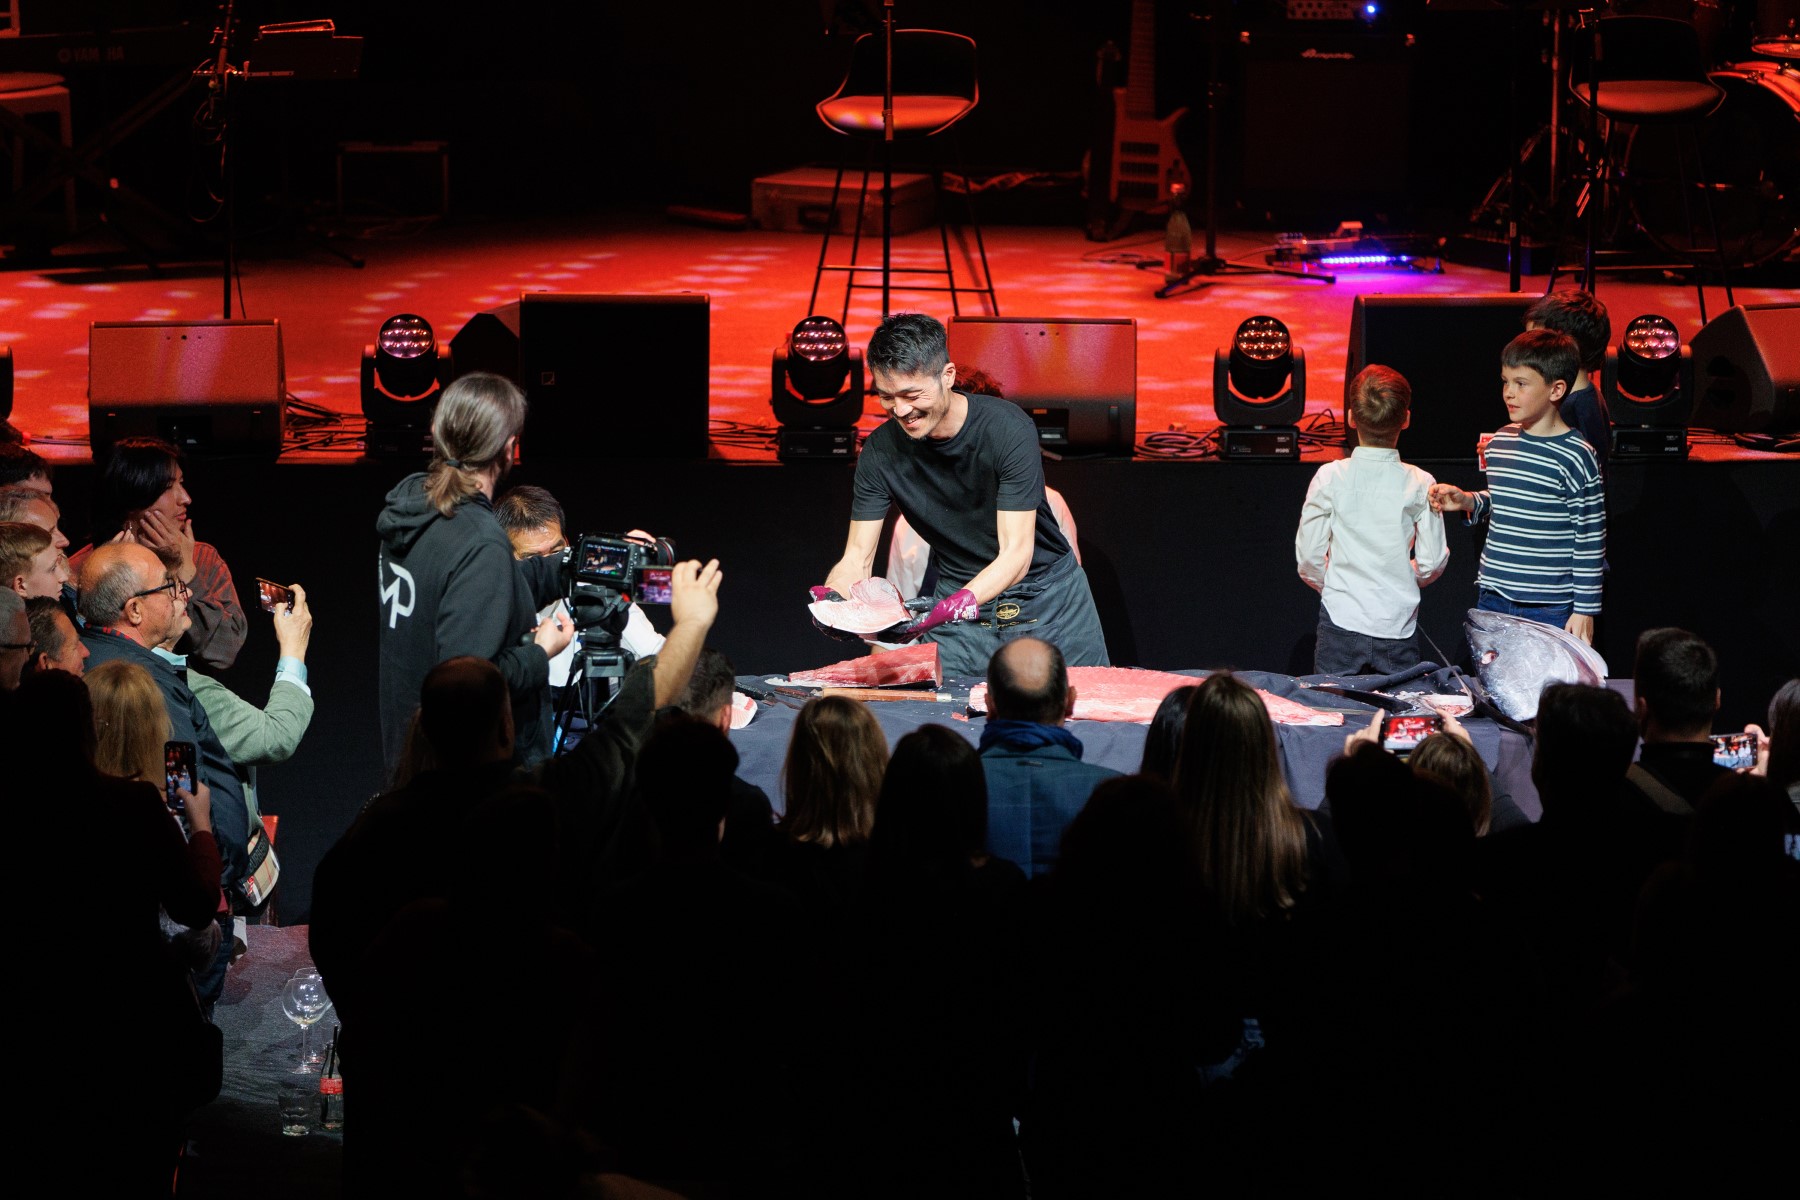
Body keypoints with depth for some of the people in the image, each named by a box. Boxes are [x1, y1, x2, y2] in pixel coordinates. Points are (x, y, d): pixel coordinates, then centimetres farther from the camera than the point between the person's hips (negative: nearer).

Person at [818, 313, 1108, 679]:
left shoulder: (1007, 427, -23)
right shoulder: (881, 450, -12)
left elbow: (1016, 554, -27)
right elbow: (858, 556, -11)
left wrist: (953, 606, -44)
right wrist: (831, 597, -35)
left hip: (1046, 594, -2)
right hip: (957, 595, 2)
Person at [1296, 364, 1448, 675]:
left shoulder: (1330, 478, -6)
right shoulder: (1419, 484, -5)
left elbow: (1308, 556, -2)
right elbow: (1433, 562, -1)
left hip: (1341, 624, 0)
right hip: (1398, 628, 0)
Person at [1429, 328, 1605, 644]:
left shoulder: (1576, 457, -12)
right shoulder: (1500, 443, 7)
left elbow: (1590, 541, -9)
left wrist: (1585, 610, -9)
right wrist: (1469, 502, 3)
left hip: (1551, 608, -6)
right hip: (1493, 598, 6)